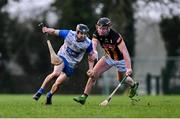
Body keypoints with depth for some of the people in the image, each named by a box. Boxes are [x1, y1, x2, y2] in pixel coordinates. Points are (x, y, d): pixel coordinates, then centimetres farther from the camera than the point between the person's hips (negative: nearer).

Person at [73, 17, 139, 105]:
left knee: (121, 79, 18)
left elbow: (124, 52, -40)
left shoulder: (116, 36, -36)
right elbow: (93, 44, -38)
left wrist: (128, 68, -50)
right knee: (93, 74, -12)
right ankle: (84, 97, -7)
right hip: (108, 57, 4)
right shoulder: (97, 34, -21)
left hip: (120, 59, -4)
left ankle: (134, 85, 53)